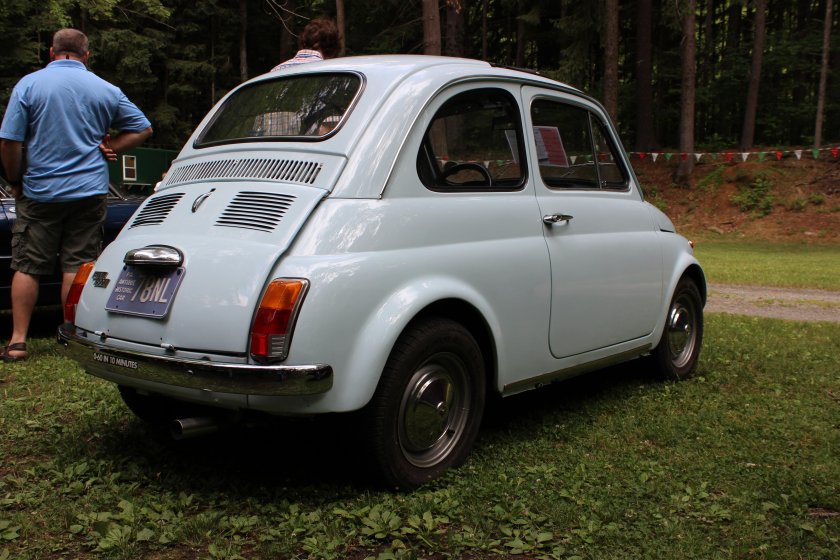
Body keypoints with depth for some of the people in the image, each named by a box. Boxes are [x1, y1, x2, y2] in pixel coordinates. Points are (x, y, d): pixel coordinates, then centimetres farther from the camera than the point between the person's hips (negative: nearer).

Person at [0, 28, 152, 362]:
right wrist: (109, 148, 5)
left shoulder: (29, 84, -3)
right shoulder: (105, 90, 5)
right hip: (89, 192, 2)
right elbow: (143, 128, 11)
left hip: (39, 193, -1)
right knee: (79, 266, 6)